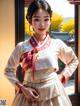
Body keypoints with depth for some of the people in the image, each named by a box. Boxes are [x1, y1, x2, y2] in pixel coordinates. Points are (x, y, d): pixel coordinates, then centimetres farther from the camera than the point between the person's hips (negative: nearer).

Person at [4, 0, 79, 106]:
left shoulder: (57, 44, -5)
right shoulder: (22, 47, -7)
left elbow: (74, 61, 12)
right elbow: (9, 70, 4)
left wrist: (62, 76, 0)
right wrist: (22, 88, -7)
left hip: (54, 94, 1)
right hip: (30, 96, -1)